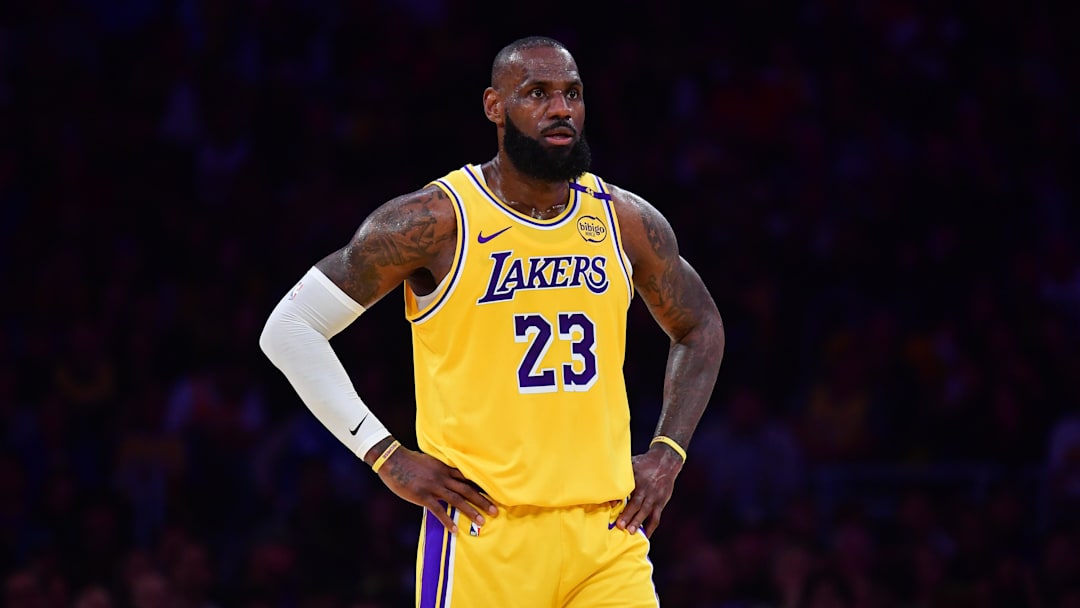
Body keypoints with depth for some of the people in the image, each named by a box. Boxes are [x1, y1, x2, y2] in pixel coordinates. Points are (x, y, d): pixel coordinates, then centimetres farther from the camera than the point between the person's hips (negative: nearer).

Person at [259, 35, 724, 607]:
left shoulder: (625, 221, 7)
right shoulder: (435, 220, -6)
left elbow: (699, 328, 25)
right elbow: (288, 329, -3)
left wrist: (667, 454, 10)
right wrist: (386, 457, -7)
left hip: (607, 535, 4)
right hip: (487, 533, -4)